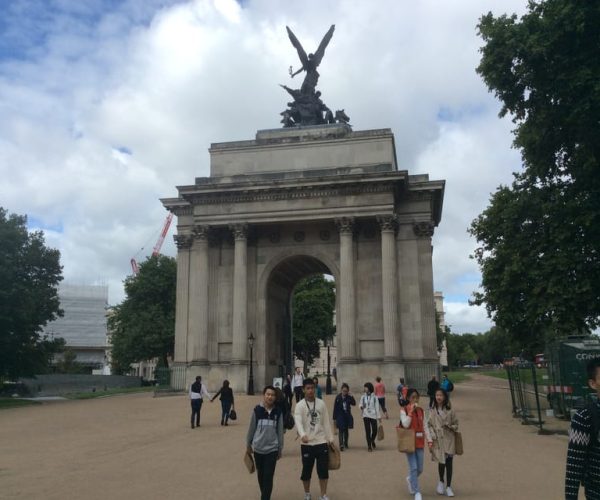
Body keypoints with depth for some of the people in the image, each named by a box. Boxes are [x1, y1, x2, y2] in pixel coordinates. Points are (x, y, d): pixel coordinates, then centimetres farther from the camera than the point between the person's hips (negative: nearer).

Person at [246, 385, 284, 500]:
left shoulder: (278, 412, -3)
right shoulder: (257, 410, -6)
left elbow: (280, 432, 3)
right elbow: (251, 428, 3)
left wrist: (280, 449, 7)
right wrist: (248, 443, 10)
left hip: (272, 449, -1)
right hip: (258, 448, 1)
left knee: (268, 477, -5)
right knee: (260, 475, 14)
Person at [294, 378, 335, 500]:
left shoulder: (321, 403, 3)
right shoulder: (300, 405, -8)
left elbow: (326, 422, 8)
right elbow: (298, 422, -24)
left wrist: (330, 438, 5)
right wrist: (302, 435, -41)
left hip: (321, 442, 2)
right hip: (307, 443, -2)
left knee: (323, 470, 3)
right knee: (306, 470, 9)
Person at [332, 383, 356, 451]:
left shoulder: (349, 397, -1)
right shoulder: (338, 397, -8)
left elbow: (354, 403, -11)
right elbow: (335, 408, -5)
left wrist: (351, 396, -19)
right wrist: (334, 418, -5)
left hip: (347, 416, 3)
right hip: (340, 416, -3)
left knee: (346, 430, 15)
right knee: (341, 430, -10)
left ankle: (345, 443, 31)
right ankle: (341, 444, -14)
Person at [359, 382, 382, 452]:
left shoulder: (374, 397, -2)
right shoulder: (363, 397, 3)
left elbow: (377, 407, 1)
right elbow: (360, 404, 9)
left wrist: (379, 416, 1)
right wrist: (361, 406, -16)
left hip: (373, 415, -1)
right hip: (366, 415, 1)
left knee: (374, 430, 1)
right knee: (368, 431, -3)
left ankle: (372, 441, 32)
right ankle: (369, 446, 6)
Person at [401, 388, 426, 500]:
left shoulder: (421, 410, 9)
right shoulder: (404, 410, -5)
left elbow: (424, 426, 7)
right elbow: (405, 424, -17)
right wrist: (411, 411, -20)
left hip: (420, 442, 4)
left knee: (420, 469, 8)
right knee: (413, 467, -8)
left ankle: (410, 479, 39)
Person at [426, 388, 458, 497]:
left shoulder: (450, 411, 1)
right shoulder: (432, 411, 1)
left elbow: (456, 424, 9)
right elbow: (427, 425, 0)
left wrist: (450, 426, -12)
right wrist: (430, 439, -10)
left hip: (449, 440, 0)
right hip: (437, 440, 0)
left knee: (449, 463, 0)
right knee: (441, 462, -1)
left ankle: (448, 487, 14)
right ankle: (441, 482, 27)